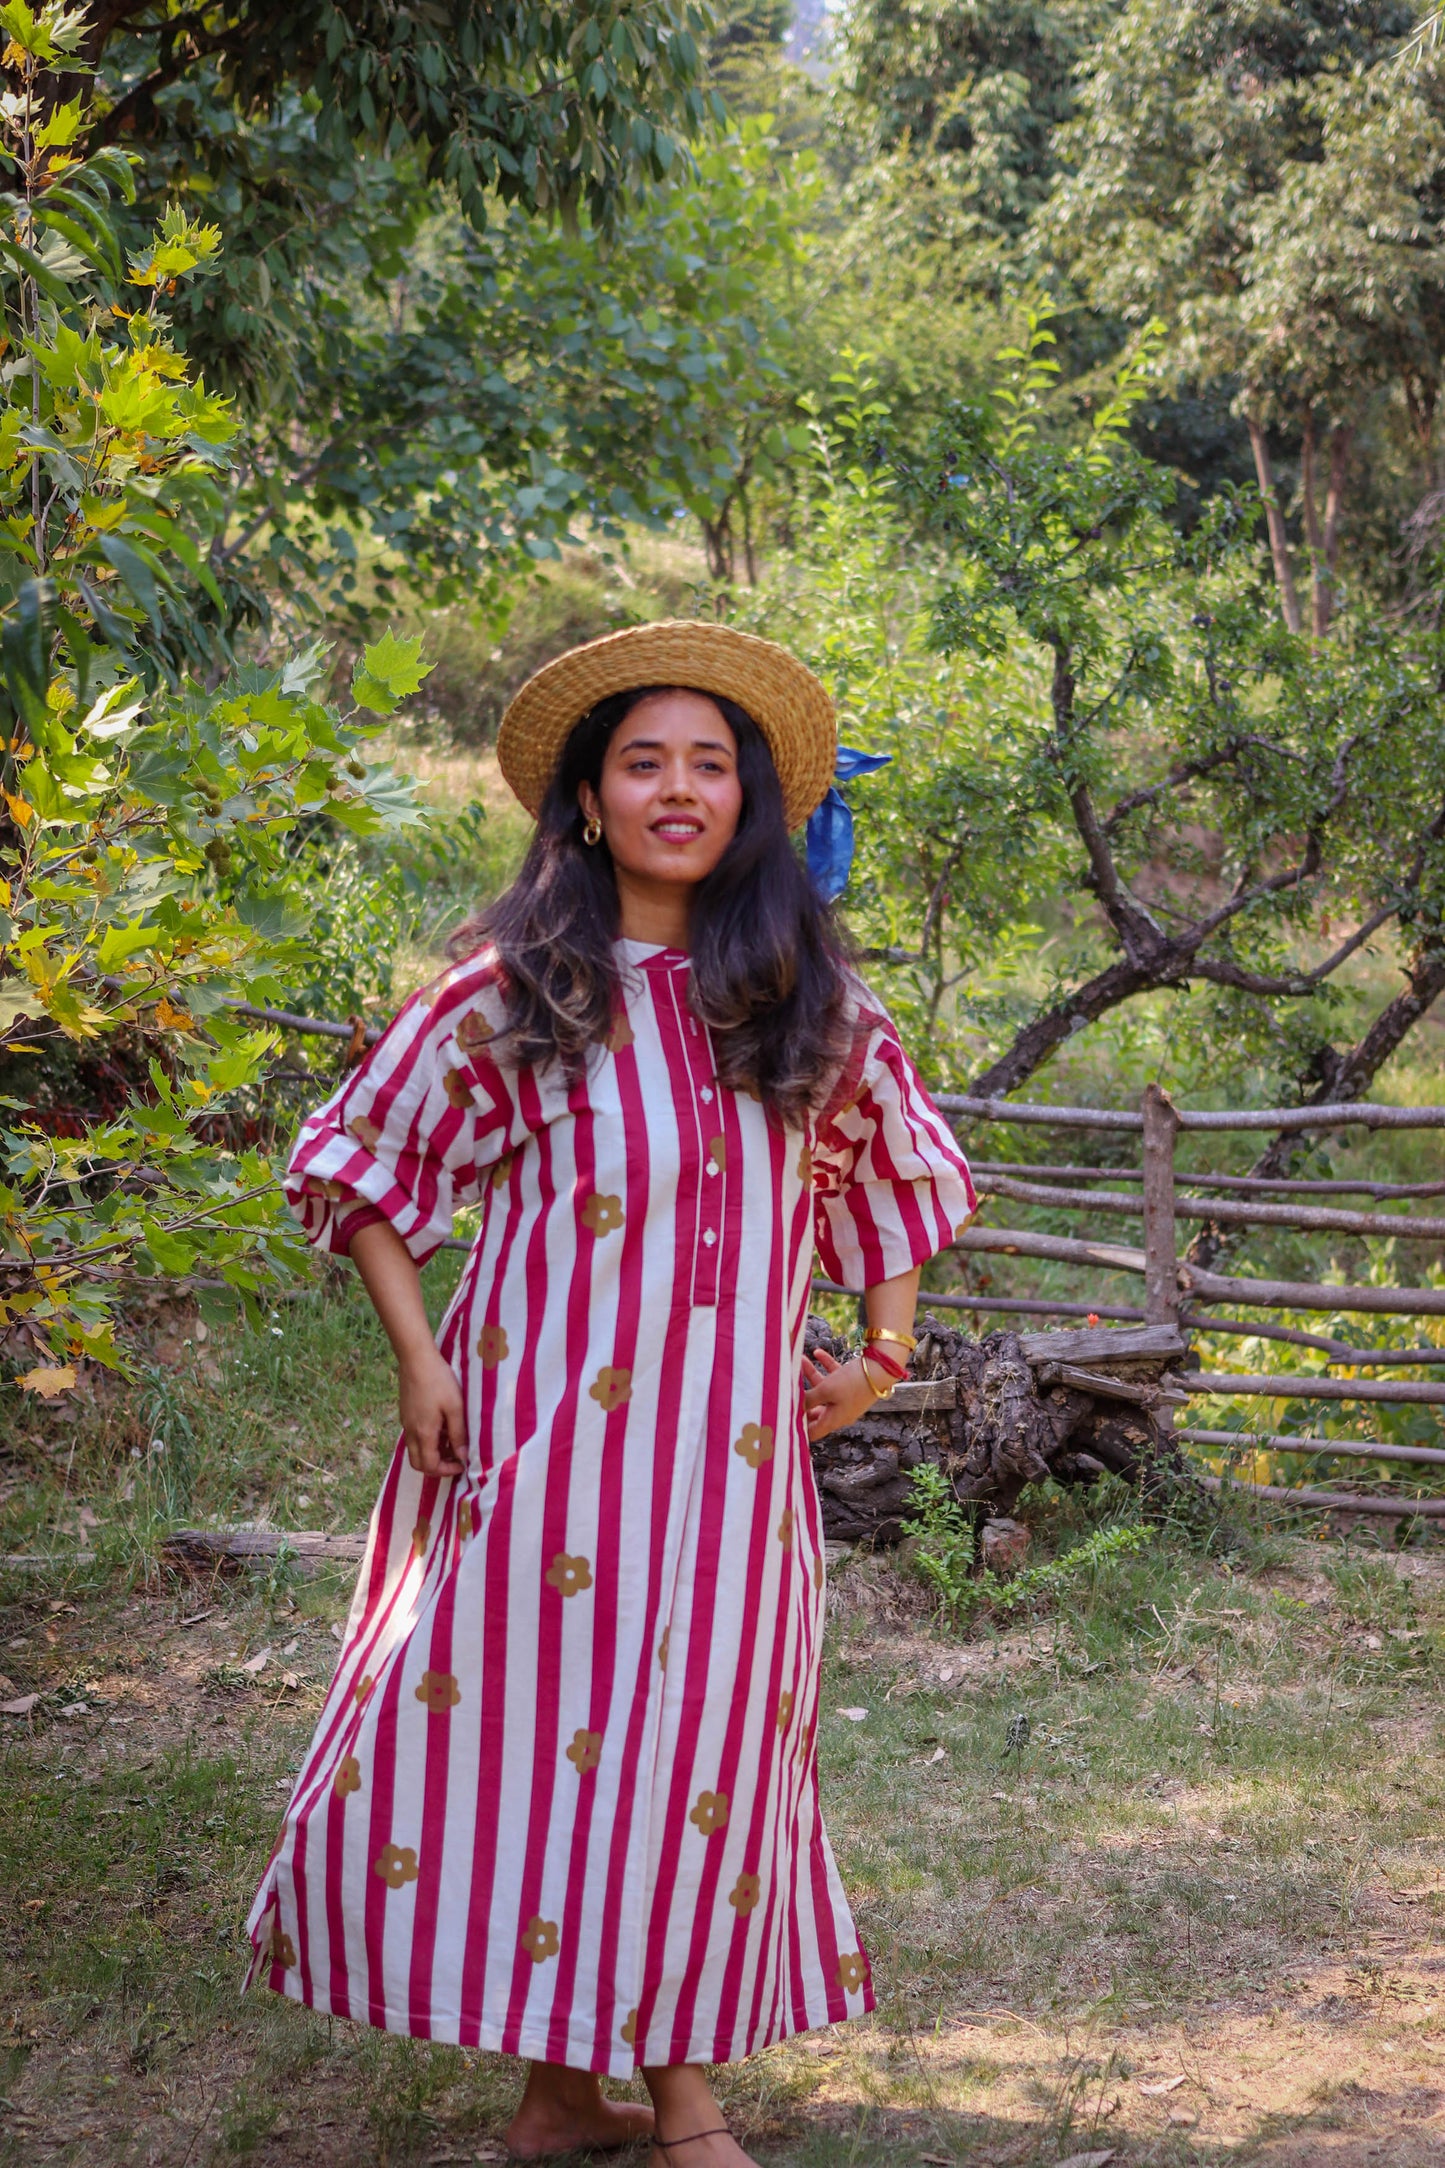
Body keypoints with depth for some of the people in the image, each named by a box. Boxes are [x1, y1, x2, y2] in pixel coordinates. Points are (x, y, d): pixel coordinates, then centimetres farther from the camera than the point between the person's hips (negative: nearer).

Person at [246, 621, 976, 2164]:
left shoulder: (807, 998, 8)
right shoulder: (512, 992, -1)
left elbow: (897, 1162, 21)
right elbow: (359, 1155, 5)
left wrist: (883, 1350, 14)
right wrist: (418, 1358, -3)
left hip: (731, 1444, 2)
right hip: (540, 1435, -2)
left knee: (701, 1747, 3)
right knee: (518, 1726, -5)